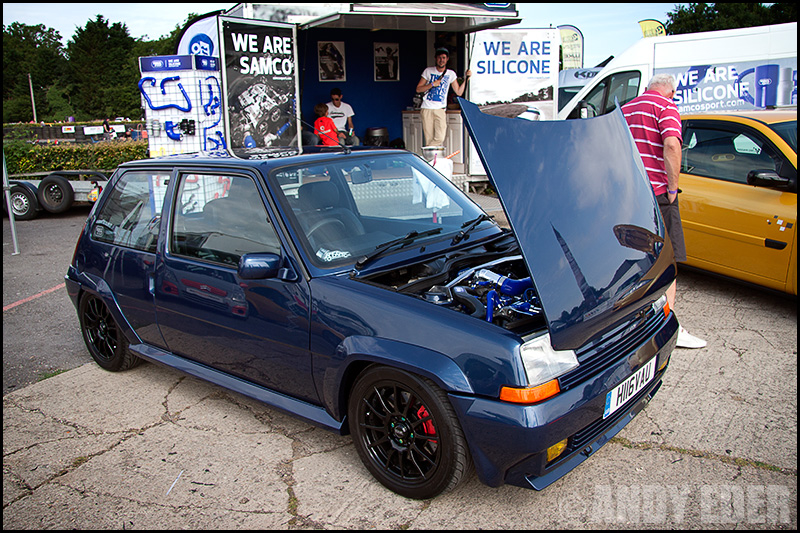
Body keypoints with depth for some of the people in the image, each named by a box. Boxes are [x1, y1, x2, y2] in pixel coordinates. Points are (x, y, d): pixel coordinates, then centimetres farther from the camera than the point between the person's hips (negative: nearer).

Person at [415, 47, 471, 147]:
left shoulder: (451, 74, 10)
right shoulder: (428, 71, 7)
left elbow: (459, 92, 8)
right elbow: (418, 89, 5)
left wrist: (465, 79, -2)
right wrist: (432, 84, -7)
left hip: (441, 110, 1)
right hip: (427, 109, -1)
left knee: (440, 138, -15)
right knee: (428, 139, -5)